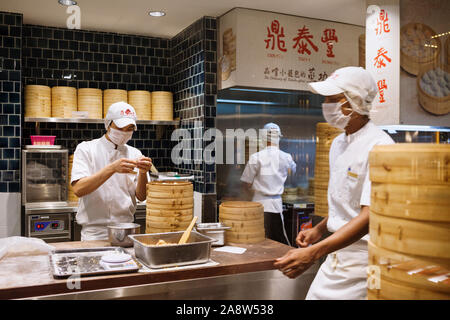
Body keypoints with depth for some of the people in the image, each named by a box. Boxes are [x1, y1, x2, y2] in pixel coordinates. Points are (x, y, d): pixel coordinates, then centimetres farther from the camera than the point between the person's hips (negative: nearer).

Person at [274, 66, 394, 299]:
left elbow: (371, 215, -26)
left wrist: (314, 253, -31)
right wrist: (318, 231, 8)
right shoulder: (338, 144, 10)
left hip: (363, 260, -7)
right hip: (339, 251, 7)